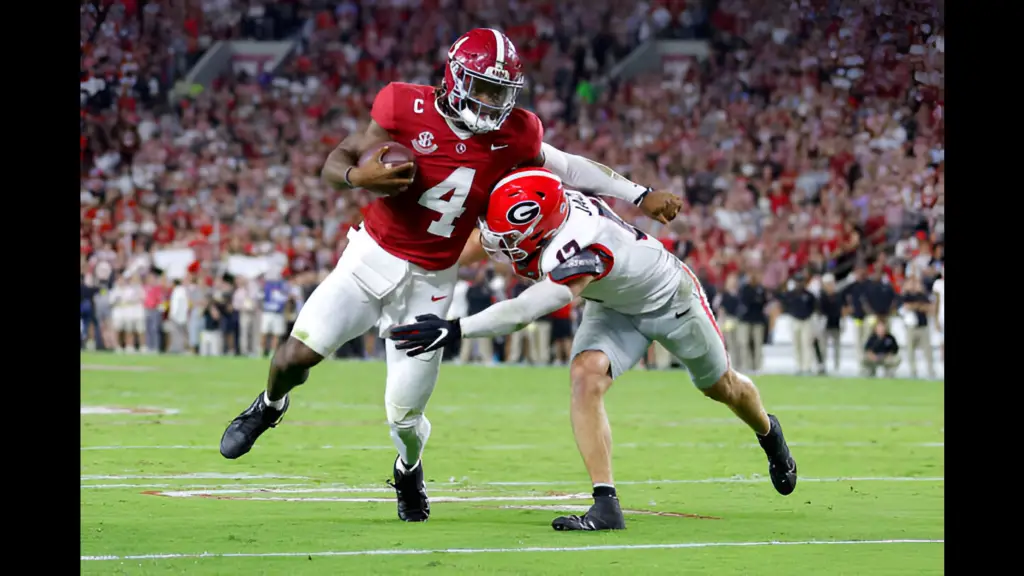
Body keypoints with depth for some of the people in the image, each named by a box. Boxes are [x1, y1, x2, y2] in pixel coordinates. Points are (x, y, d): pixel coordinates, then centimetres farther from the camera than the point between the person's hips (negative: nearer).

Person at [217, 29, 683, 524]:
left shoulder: (513, 136, -10)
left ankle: (409, 470, 38)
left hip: (429, 283, 1)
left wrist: (640, 197, 10)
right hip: (374, 257, -1)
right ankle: (269, 405, 23)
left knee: (405, 414, 0)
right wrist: (358, 176, -32)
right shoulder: (408, 110, -15)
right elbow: (335, 163, -8)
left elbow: (563, 166, 8)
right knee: (298, 354, -15)